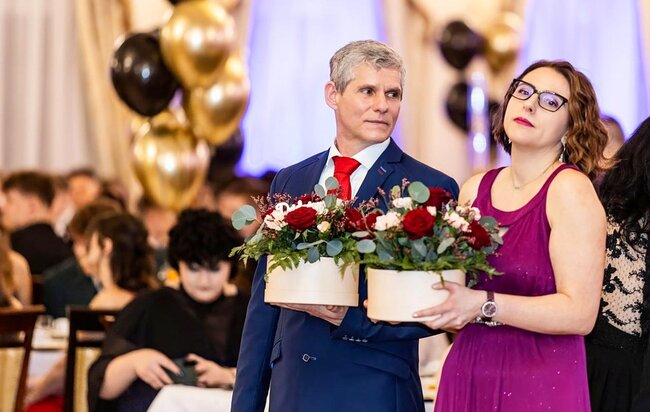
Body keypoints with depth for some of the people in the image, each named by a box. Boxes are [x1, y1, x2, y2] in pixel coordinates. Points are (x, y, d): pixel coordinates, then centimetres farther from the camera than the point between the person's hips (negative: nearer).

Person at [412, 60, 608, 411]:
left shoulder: (570, 188, -11)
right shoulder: (475, 189, 6)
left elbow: (580, 313, -17)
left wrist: (482, 305, -24)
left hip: (541, 383, -6)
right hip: (467, 373, 6)